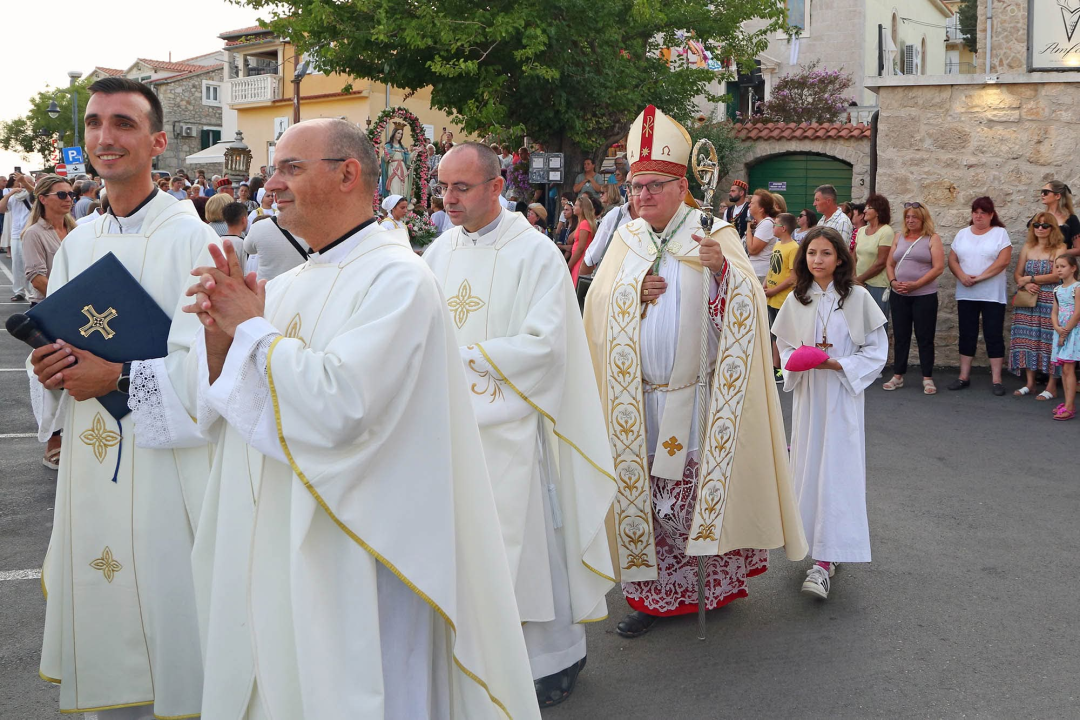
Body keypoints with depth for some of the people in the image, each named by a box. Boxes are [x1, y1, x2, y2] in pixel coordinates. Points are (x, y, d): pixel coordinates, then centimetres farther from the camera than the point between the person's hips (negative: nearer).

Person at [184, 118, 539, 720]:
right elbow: (224, 408, 13)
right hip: (271, 552, 8)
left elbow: (338, 407, -28)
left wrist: (255, 329, -14)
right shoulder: (290, 285, 10)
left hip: (351, 561, -8)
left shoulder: (397, 278, -15)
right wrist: (220, 334, -7)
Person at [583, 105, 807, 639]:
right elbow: (597, 307, 7)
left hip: (696, 394, -3)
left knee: (701, 487, 2)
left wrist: (722, 268, -31)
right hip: (639, 399, 3)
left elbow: (746, 304, -13)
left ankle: (718, 582, 21)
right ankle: (656, 594, 16)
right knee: (646, 492, 6)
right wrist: (634, 291, -11)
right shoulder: (626, 240, 10)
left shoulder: (714, 235, -2)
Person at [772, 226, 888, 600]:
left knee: (836, 471, -8)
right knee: (807, 467, 7)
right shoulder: (796, 300, 6)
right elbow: (784, 344, 15)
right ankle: (815, 540, 24)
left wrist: (840, 364, -16)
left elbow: (877, 349, -2)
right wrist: (796, 360, -7)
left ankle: (825, 560, -10)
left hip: (842, 394, -4)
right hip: (807, 393, 4)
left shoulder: (857, 298, -5)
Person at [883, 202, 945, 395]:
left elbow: (938, 268, -9)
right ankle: (897, 375, 16)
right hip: (898, 295, 4)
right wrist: (893, 282, -8)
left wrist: (915, 284, -17)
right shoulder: (899, 238, 12)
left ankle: (927, 378, 7)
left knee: (925, 337, 0)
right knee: (900, 336, 9)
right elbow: (889, 264, 12)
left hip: (924, 295, -4)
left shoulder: (933, 239, -1)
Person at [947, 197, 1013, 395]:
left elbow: (1004, 260, -11)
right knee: (967, 334, 7)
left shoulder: (1000, 233, 0)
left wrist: (979, 278, -16)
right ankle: (964, 377, 14)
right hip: (966, 294, 4)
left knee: (994, 335, -2)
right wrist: (962, 276, -13)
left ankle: (996, 379, 2)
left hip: (992, 295, -3)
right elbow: (952, 260, 6)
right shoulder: (962, 234, 11)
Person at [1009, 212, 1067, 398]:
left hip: (1050, 301, -4)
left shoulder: (1059, 248, -2)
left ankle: (1051, 385, 1)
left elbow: (1056, 276, -11)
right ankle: (1030, 383, 11)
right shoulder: (1027, 248, 13)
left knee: (1050, 340, -5)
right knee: (1028, 339, 3)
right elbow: (1017, 273, 10)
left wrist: (1030, 278, -9)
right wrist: (1025, 284, -10)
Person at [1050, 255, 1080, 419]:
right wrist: (1057, 328, -8)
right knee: (1063, 369, 7)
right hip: (1061, 332, 7)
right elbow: (1054, 312, 11)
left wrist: (1066, 331, -13)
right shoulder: (1058, 290, 13)